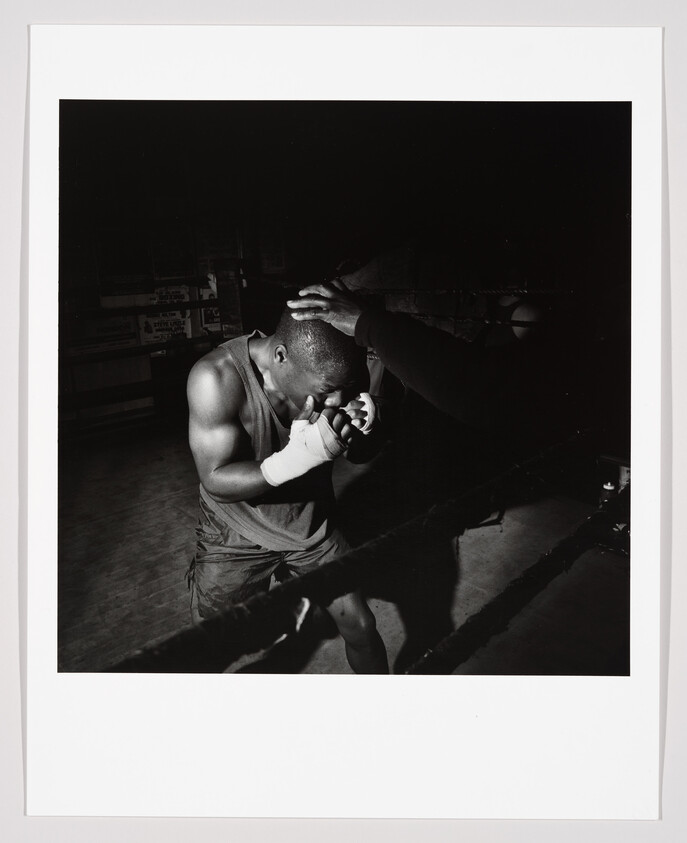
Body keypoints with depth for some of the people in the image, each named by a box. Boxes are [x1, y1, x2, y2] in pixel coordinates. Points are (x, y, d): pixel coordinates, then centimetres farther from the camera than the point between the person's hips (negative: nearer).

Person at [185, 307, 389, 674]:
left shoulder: (326, 373, -18)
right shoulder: (217, 376, -30)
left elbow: (360, 455, -4)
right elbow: (216, 481, -26)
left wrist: (359, 433, -30)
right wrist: (300, 456, -42)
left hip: (313, 527, 3)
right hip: (238, 534, -2)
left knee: (360, 626, 4)